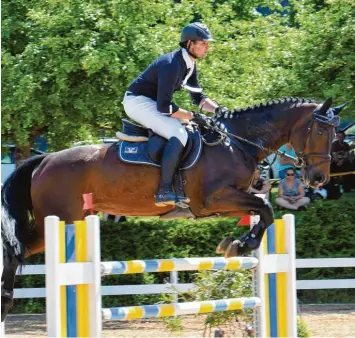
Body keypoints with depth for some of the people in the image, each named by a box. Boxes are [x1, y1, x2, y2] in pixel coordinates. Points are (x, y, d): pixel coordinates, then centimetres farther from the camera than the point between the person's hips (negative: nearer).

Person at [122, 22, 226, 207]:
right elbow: (164, 106, -28)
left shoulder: (189, 64, 5)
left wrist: (217, 109, -2)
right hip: (137, 102, -11)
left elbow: (198, 97, 15)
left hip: (151, 102, 11)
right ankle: (164, 191, -30)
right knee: (179, 134, -25)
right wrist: (191, 116, -22)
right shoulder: (172, 65, -26)